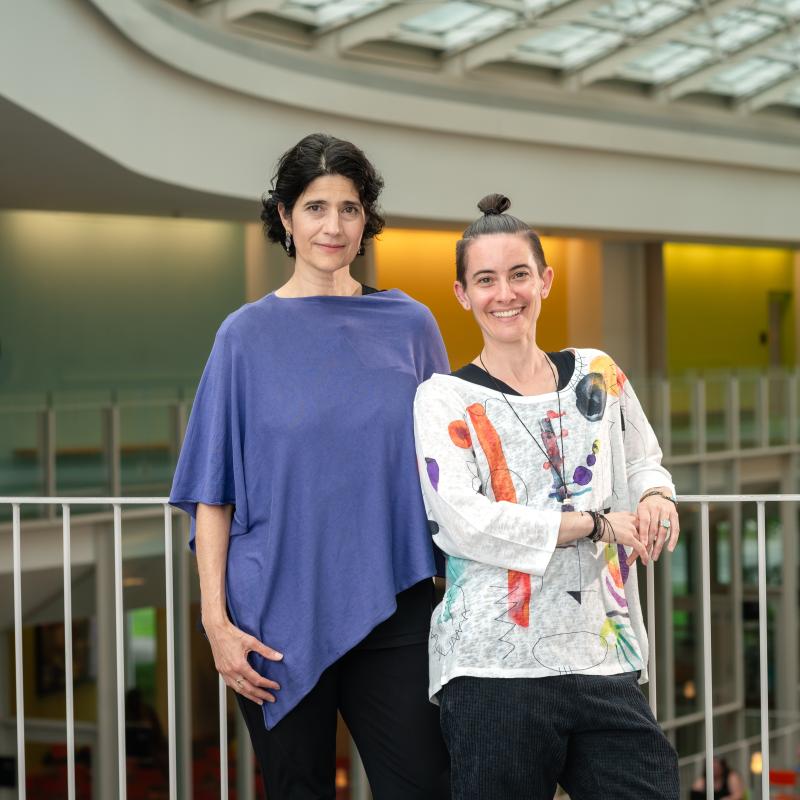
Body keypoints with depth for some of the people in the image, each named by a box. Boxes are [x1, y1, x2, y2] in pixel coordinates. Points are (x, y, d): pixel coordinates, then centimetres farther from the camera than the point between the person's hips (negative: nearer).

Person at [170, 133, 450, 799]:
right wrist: (216, 620, -7)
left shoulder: (410, 326, 6)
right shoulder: (249, 335, 3)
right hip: (281, 613, -1)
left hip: (392, 611, 1)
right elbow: (213, 493, 1)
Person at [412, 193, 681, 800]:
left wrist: (655, 495, 2)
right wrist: (597, 524, -10)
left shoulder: (597, 374, 13)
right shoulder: (445, 399, 1)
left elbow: (643, 461, 27)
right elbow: (464, 523, -11)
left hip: (607, 659, 4)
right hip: (495, 667, -4)